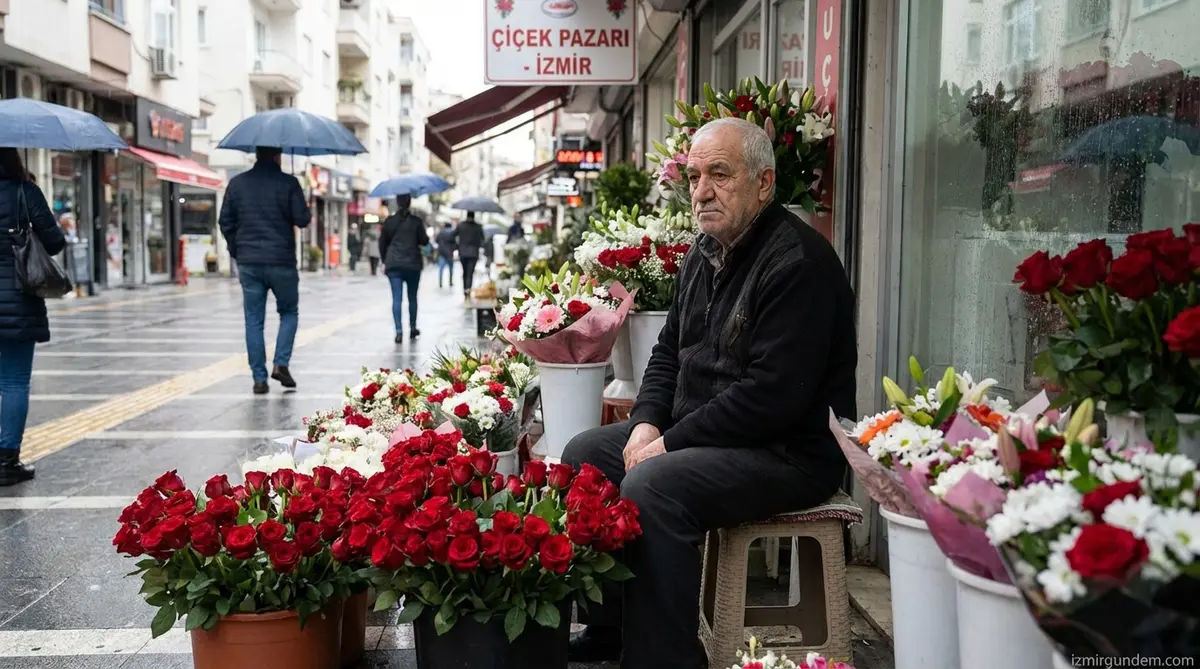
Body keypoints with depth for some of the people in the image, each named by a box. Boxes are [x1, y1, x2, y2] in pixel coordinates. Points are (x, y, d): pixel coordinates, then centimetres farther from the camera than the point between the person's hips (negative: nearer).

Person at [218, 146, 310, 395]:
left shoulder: (236, 183, 6)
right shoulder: (288, 183, -6)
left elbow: (225, 222, 8)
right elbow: (302, 220, -9)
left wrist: (237, 253, 17)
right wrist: (305, 209, 12)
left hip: (248, 263, 3)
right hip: (281, 262, -3)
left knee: (253, 320, 7)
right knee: (289, 312, 16)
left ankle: (259, 378, 7)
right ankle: (281, 364, 0)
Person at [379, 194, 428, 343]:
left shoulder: (389, 221, 2)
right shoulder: (416, 221, -4)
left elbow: (382, 242, 6)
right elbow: (424, 241, -2)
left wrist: (384, 260, 17)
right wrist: (427, 237, 20)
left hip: (393, 264, 0)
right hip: (413, 264, 0)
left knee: (397, 298, -3)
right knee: (412, 297, 16)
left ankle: (399, 331, -15)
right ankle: (412, 328, 25)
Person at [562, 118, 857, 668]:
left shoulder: (797, 261, -19)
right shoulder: (706, 253, 11)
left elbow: (773, 394, -26)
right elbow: (670, 351, 19)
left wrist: (672, 441, -19)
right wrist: (647, 422, 0)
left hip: (790, 452, -10)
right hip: (696, 432, 10)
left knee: (650, 486, -31)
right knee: (584, 453, 10)